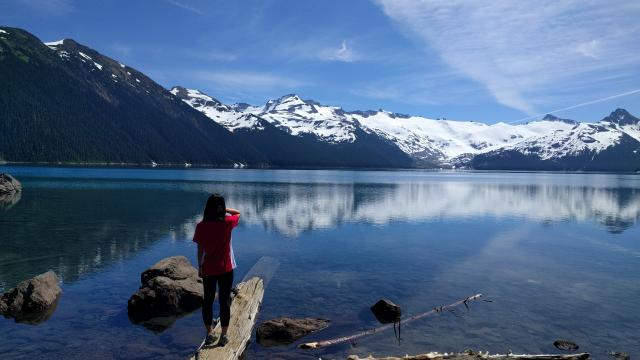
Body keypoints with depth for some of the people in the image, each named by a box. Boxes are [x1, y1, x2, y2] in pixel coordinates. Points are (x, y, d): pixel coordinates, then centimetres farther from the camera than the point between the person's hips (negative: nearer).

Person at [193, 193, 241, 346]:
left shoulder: (201, 226, -10)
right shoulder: (227, 223, -12)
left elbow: (200, 249, -3)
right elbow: (238, 213, 10)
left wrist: (200, 266, 8)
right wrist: (224, 209, 0)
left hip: (208, 269, 1)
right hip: (226, 269, -1)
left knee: (208, 300, 15)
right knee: (224, 301, 7)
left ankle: (209, 333, 22)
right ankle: (224, 335, 14)